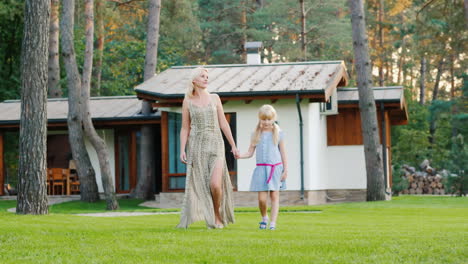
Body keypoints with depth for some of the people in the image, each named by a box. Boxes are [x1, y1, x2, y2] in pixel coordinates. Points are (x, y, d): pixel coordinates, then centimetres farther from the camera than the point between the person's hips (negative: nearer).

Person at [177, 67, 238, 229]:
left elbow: (223, 123, 10)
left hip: (215, 145, 0)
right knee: (198, 186, -1)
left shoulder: (214, 98, 8)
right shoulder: (187, 101, 5)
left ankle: (218, 214, 11)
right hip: (196, 146, 0)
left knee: (215, 185, -14)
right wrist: (182, 150, -7)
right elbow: (185, 129, 5)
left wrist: (233, 146, 8)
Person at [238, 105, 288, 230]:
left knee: (274, 195, -2)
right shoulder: (256, 134, 8)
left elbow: (283, 153, 7)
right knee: (262, 198, -4)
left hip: (276, 167, -1)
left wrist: (285, 170, 3)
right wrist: (240, 155, -13)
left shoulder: (278, 133, 4)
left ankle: (273, 222, 0)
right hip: (261, 168, 1)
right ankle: (264, 218, 22)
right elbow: (250, 152, 8)